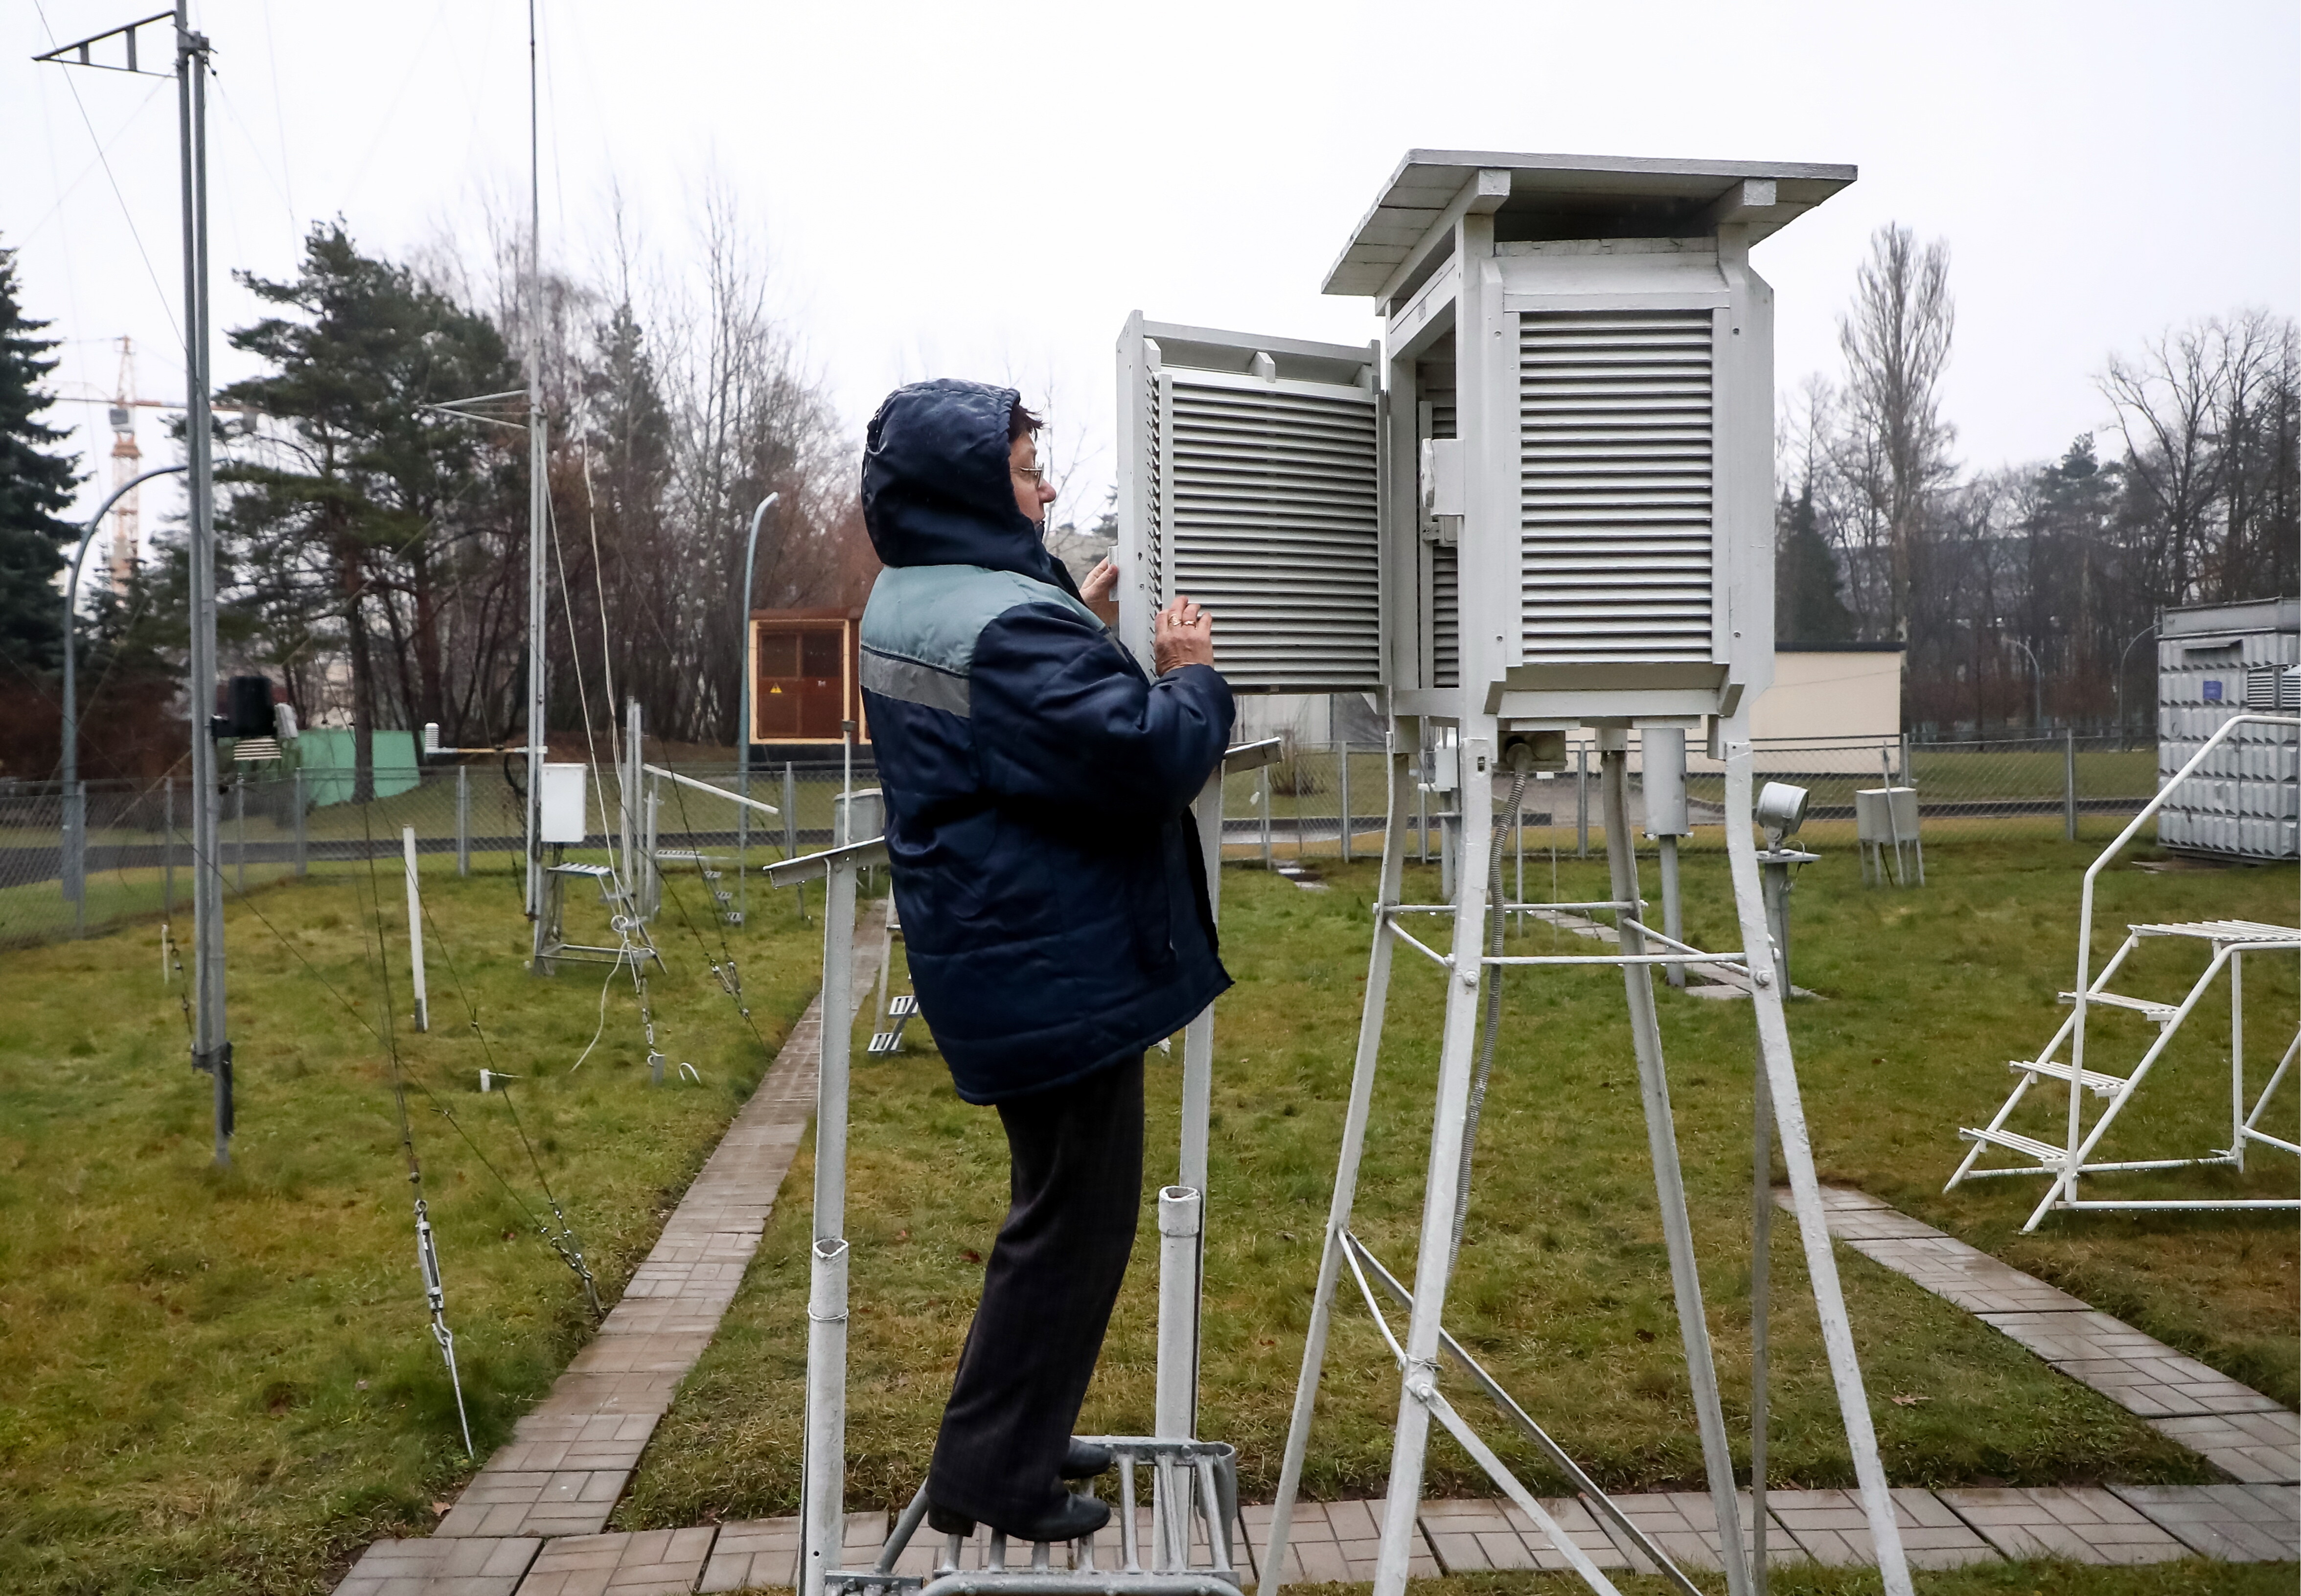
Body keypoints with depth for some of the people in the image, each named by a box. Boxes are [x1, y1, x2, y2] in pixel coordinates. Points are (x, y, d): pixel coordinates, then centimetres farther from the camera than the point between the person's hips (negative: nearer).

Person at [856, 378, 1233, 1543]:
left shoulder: (903, 607, 9)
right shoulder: (1008, 623, -23)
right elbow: (1147, 761, -27)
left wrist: (1079, 626, 12)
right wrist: (1189, 674, -10)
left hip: (999, 962, 10)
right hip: (1060, 967, -10)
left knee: (1057, 1206, 22)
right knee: (1075, 1221, 2)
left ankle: (1016, 1434, 32)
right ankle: (989, 1475, 10)